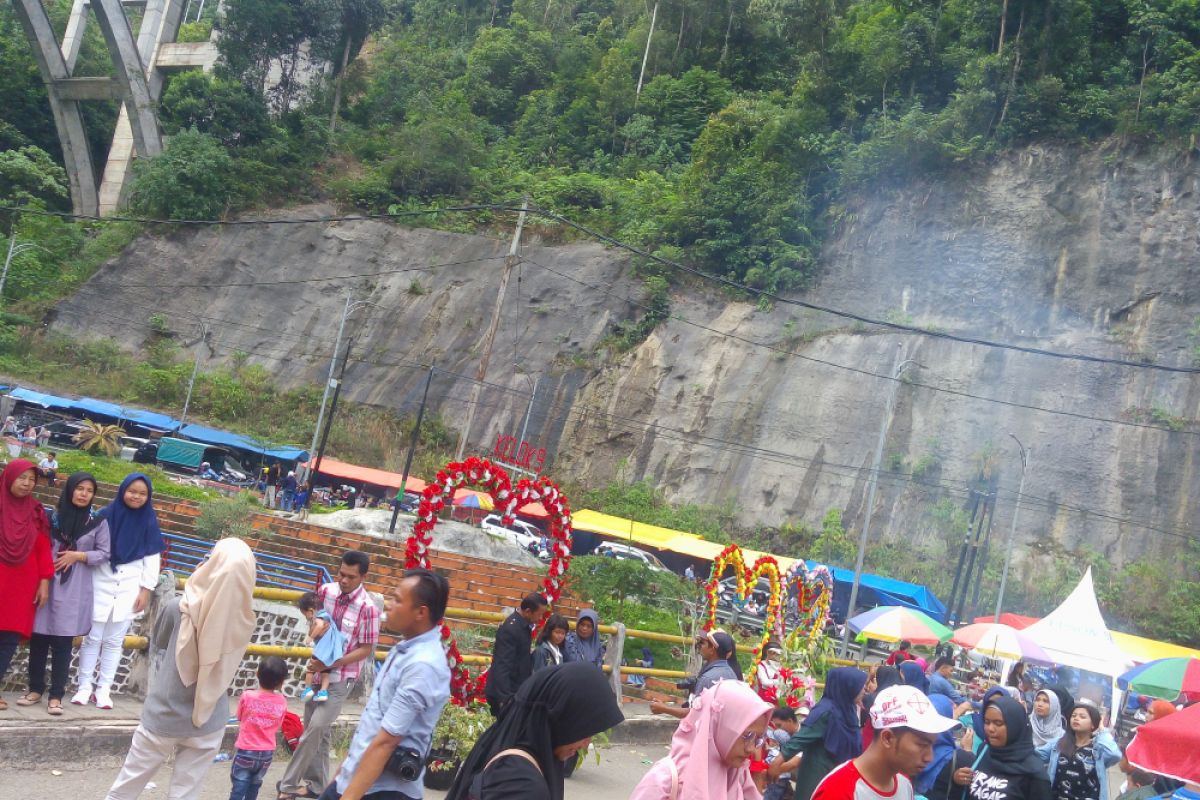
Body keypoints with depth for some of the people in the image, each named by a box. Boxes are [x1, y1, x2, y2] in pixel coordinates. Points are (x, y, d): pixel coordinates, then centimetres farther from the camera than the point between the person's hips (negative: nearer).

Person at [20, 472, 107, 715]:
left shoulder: (98, 522, 1)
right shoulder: (53, 516, 3)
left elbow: (104, 554, 2)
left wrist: (78, 555, -10)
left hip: (74, 590, -2)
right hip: (46, 584, 2)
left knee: (63, 642, -1)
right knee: (38, 638, 5)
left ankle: (56, 696, 4)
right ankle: (35, 689, 19)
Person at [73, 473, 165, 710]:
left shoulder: (149, 521, 1)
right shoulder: (105, 515, -4)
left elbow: (152, 558, 3)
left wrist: (146, 589, 0)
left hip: (129, 588, 1)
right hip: (101, 584, -1)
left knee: (114, 641, 6)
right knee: (92, 637, 2)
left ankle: (103, 688, 12)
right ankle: (85, 686, 11)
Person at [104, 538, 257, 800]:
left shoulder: (176, 609, -19)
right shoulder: (242, 622, -13)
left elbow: (155, 651, -1)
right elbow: (225, 672, -1)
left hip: (163, 717, -1)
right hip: (208, 725, 1)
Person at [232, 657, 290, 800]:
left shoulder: (247, 696, -14)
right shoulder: (282, 702, -9)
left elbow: (240, 717, 2)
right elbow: (278, 726, 3)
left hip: (245, 751, -3)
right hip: (267, 753, 3)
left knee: (239, 787, 3)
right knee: (254, 786, 19)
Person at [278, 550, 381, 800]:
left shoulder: (368, 607, -21)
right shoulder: (326, 591, -5)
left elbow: (366, 649, -15)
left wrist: (331, 664, -21)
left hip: (341, 676, -5)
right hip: (317, 670, 6)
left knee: (316, 728, -12)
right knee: (318, 731, 13)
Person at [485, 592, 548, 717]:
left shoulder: (523, 624, 5)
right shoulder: (510, 629, -22)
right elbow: (502, 666, -27)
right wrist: (506, 699, -32)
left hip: (516, 690, 9)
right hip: (504, 693, -9)